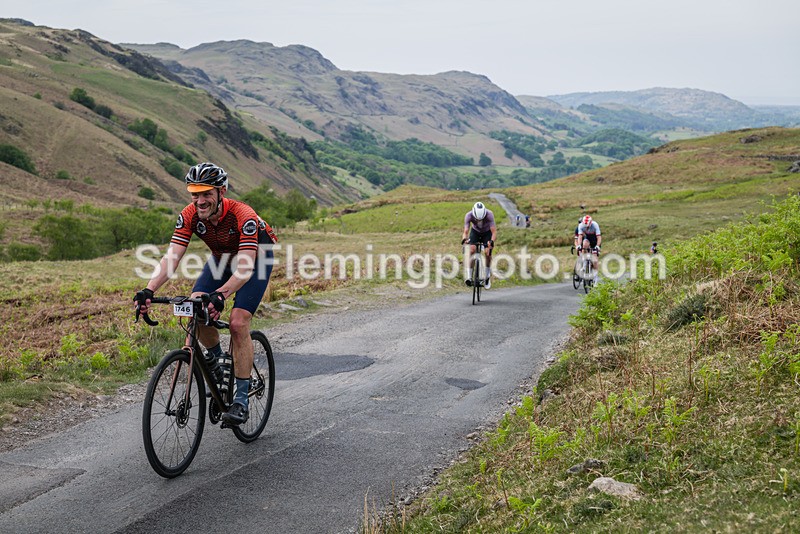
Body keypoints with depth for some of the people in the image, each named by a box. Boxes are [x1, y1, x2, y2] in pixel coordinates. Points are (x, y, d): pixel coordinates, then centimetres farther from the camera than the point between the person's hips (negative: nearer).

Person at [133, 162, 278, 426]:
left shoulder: (243, 215, -38)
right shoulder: (190, 216, -23)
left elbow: (245, 268, -45)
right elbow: (171, 257, -30)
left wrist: (220, 295, -62)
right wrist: (149, 290, -46)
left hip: (257, 257, -5)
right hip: (222, 257, 5)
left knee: (238, 323, -20)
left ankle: (241, 399, -11)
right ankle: (217, 358, 12)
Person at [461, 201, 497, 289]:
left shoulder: (489, 214, -36)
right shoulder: (469, 215, -32)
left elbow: (494, 232, -39)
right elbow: (466, 231, -34)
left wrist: (492, 241, -58)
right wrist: (464, 239, -57)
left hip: (487, 232, -1)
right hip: (475, 231, 1)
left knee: (487, 252, -18)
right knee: (472, 250, -24)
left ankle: (487, 276, 5)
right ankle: (469, 276, -18)